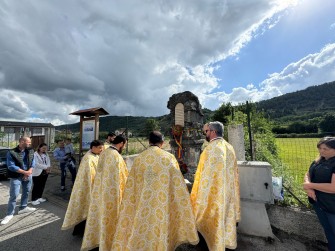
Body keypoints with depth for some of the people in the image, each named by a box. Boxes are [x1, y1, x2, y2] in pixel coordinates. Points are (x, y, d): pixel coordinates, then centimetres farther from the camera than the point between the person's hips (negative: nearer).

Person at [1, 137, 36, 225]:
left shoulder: (30, 151, 0)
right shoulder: (12, 153, -15)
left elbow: (33, 162, 3)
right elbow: (11, 166, -17)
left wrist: (29, 172, -11)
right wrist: (25, 172, -19)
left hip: (28, 175, 5)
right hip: (16, 177, -5)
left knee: (26, 192, 16)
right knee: (13, 195, -1)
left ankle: (23, 208, 33)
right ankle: (10, 214, 13)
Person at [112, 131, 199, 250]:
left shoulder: (139, 158, -2)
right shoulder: (169, 158, -8)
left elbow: (130, 185, 4)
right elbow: (177, 183, -6)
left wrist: (130, 204, 16)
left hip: (141, 205, 2)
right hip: (162, 207, -2)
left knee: (140, 233, 19)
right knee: (161, 233, 16)